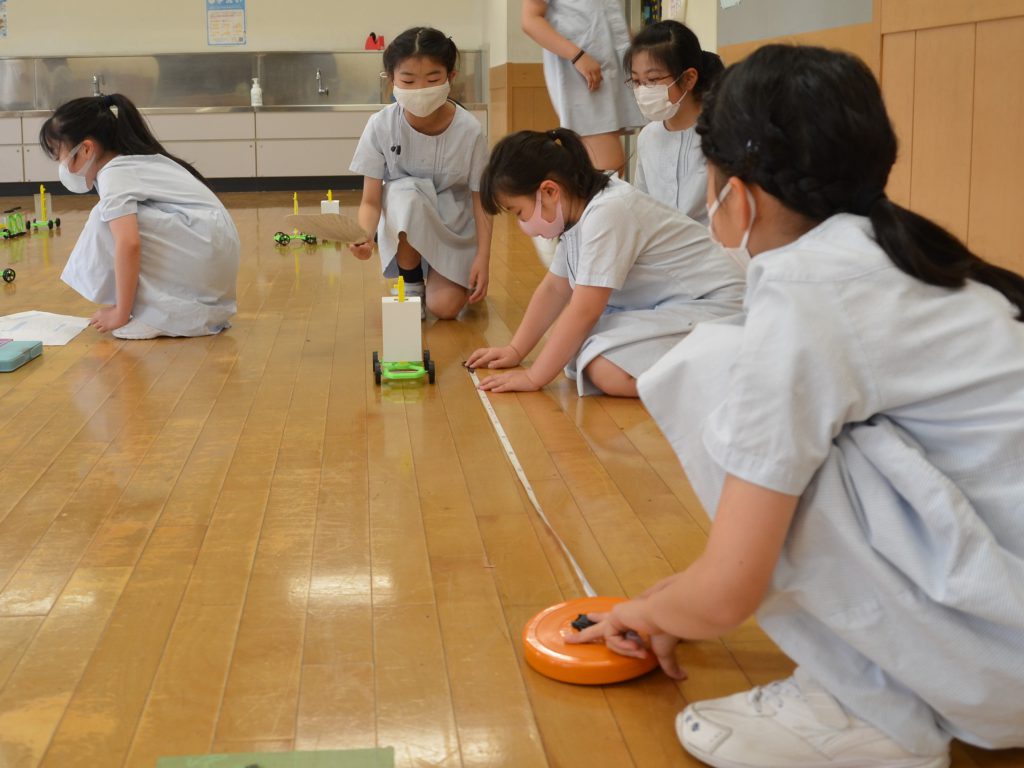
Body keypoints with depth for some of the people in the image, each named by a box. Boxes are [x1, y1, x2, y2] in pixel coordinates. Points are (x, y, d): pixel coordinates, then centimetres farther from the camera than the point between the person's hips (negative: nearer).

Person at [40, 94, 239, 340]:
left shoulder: (113, 175, -11)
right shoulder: (135, 161, 18)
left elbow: (128, 244, -25)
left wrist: (121, 313, -16)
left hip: (205, 249, -10)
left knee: (108, 221, -14)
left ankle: (160, 315, -7)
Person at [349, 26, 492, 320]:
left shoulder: (469, 130, -20)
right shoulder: (381, 126, -20)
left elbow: (481, 199, -11)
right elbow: (371, 200, -17)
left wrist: (482, 258, -20)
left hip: (453, 228, 0)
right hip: (404, 229, 0)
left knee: (445, 307, -21)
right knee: (406, 194, -35)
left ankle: (462, 281, 19)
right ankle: (411, 286, -9)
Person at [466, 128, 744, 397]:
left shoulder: (606, 214, -24)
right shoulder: (580, 209, 4)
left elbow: (584, 311, -24)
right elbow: (554, 288, 15)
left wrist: (533, 377, -19)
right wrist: (515, 350, 13)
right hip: (664, 304, 10)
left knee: (605, 370, -27)